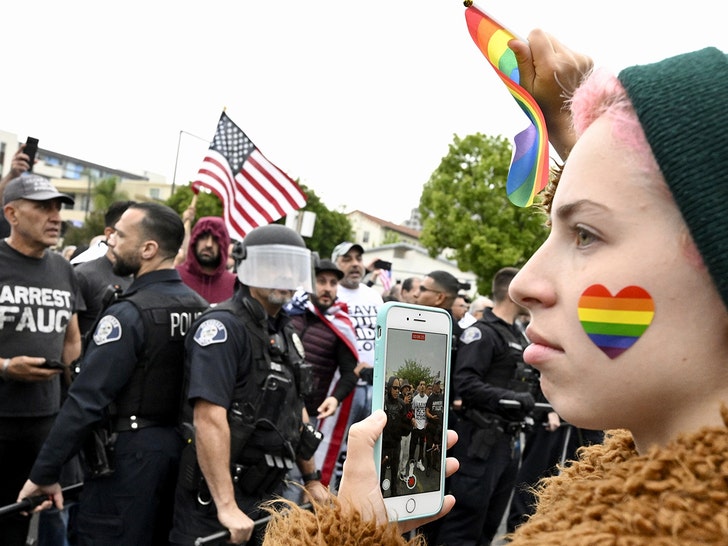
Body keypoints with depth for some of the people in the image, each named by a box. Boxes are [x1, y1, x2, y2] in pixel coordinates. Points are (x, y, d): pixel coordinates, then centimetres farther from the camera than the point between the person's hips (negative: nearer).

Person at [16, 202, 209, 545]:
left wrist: (44, 472, -14)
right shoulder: (199, 307, 3)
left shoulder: (130, 314, -18)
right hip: (180, 448, 8)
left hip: (129, 453, -7)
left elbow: (86, 401, -20)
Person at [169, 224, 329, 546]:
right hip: (215, 497, -8)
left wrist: (311, 479, 18)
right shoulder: (224, 327, -15)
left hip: (269, 492, 8)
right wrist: (226, 506, -27)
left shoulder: (285, 333, 12)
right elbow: (209, 419, -24)